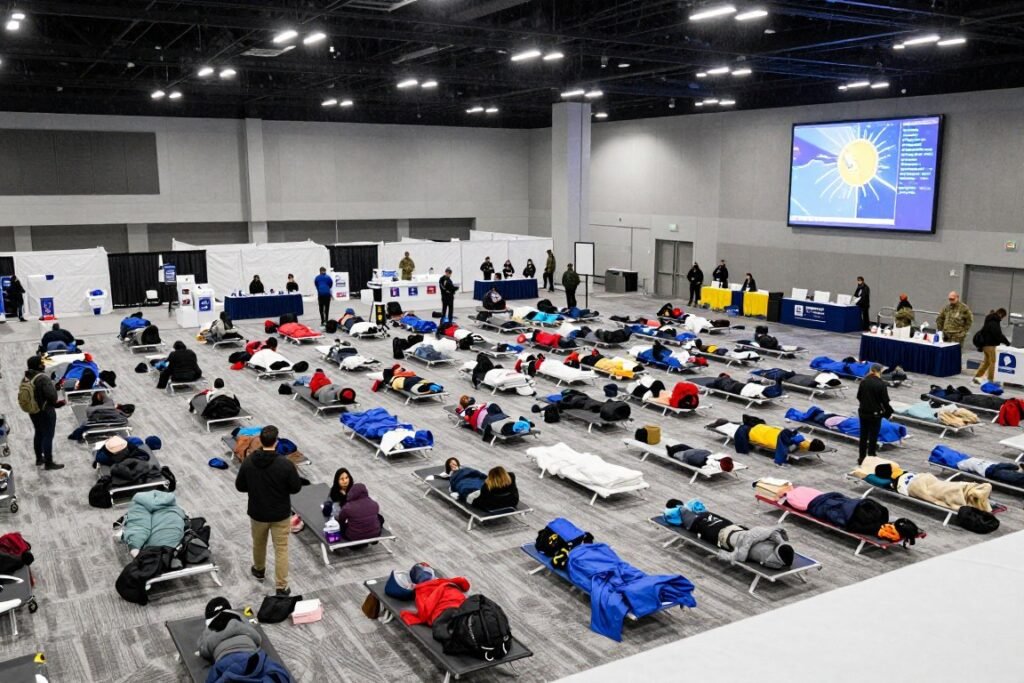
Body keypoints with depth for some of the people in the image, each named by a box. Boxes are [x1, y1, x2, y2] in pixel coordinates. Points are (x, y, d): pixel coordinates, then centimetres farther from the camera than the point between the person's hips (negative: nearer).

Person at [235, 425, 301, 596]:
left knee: (258, 543, 27)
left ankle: (259, 570, 51)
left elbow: (240, 486, -2)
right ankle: (281, 588, 10)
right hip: (281, 514, -3)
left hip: (257, 512, 3)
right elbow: (296, 487, -12)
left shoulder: (248, 462, -13)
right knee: (281, 549, 8)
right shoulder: (285, 464, -22)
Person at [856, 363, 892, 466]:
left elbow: (859, 396, 7)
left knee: (863, 435, 14)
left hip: (863, 412, 4)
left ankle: (861, 458, 20)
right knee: (873, 436, 5)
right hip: (875, 414, -4)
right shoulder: (881, 384, -15)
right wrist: (889, 412, 2)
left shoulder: (863, 381, -2)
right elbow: (885, 401, -12)